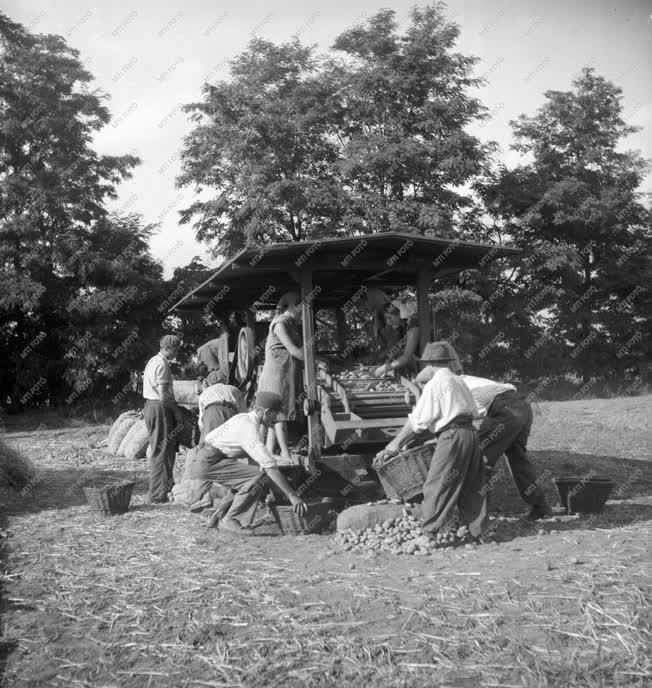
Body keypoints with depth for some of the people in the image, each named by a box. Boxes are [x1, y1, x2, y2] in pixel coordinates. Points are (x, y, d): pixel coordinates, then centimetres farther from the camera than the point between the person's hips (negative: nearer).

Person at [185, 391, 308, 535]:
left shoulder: (245, 418, 12)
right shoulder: (248, 428, -18)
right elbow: (269, 466, -23)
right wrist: (292, 495, -22)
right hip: (204, 462, -10)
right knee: (259, 477, -17)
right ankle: (229, 520, -9)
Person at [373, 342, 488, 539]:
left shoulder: (434, 384, -8)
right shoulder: (458, 382, 14)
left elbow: (418, 421, -10)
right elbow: (473, 412, 17)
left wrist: (395, 443, -4)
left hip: (452, 436, -8)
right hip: (470, 432, 8)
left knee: (437, 487, -1)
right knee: (472, 484, 16)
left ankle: (430, 532, 2)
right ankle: (477, 531, 23)